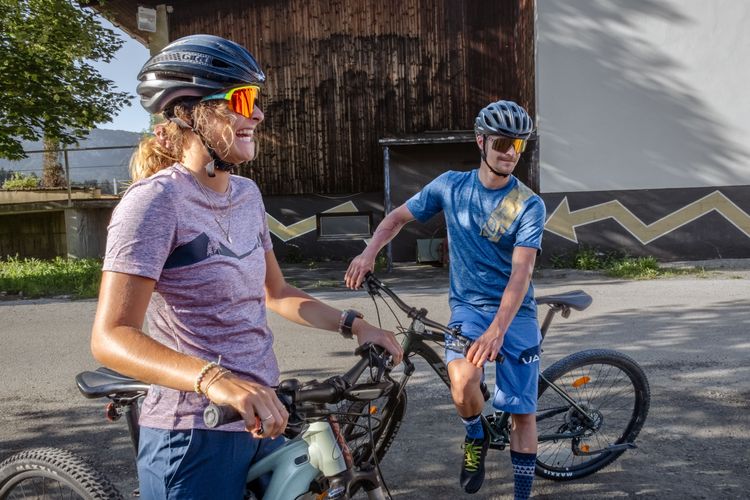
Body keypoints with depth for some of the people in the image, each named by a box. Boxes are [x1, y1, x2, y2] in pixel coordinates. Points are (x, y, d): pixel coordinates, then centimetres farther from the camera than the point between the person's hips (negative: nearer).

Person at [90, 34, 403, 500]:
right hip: (195, 435, -7)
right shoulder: (158, 199, -17)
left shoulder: (246, 193, 6)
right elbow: (113, 336, -24)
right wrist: (215, 379, -40)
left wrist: (354, 325, 6)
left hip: (261, 420, 8)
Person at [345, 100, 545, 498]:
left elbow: (521, 271, -20)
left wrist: (497, 329, -34)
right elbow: (398, 217, 9)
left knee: (522, 412, -1)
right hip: (467, 305, 1)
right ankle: (476, 438, 8)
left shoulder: (529, 205, -10)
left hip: (515, 313, 0)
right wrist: (369, 252, -9)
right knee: (462, 383, -27)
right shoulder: (451, 186, -2)